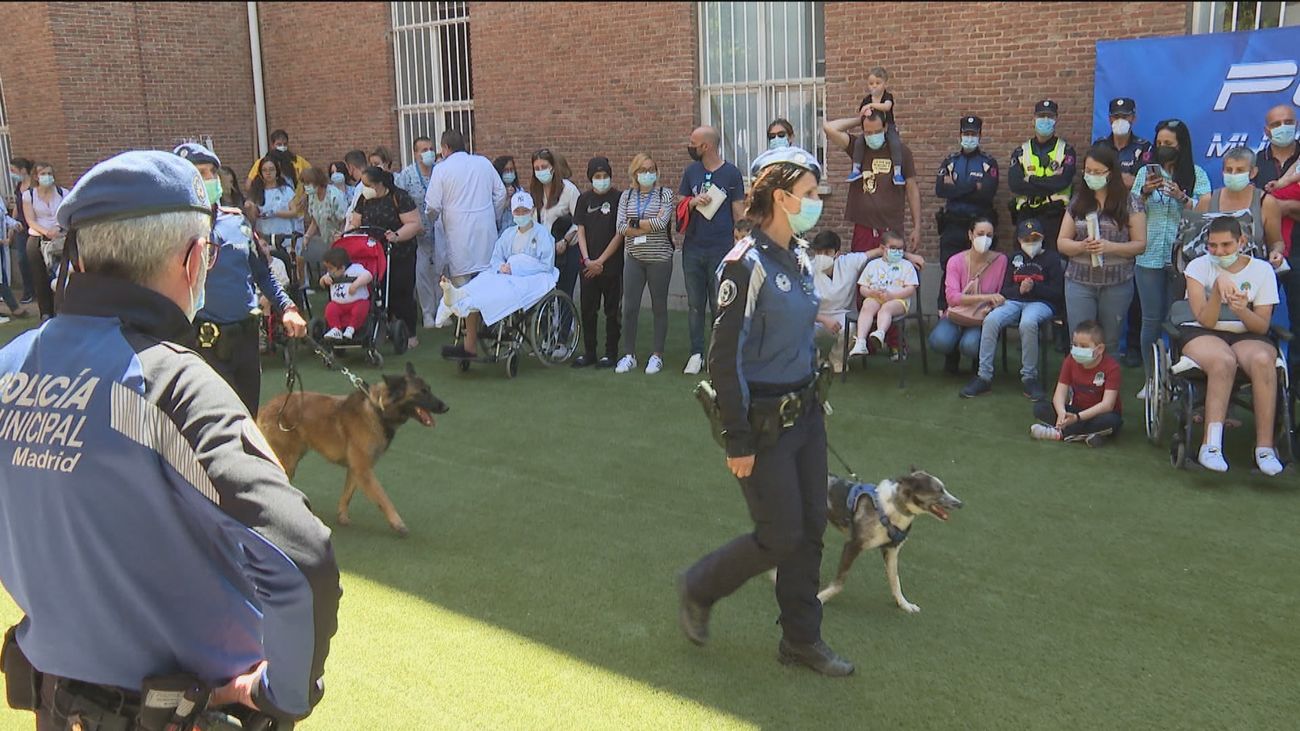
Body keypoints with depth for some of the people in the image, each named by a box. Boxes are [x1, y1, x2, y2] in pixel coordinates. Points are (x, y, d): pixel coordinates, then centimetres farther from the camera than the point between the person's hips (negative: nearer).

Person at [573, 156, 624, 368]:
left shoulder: (619, 198, -3)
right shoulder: (584, 199, 8)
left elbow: (619, 234, -6)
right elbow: (581, 232, 8)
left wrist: (600, 261, -8)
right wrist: (587, 260, -5)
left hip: (612, 264, -4)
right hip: (588, 264, 4)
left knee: (612, 310, 3)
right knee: (587, 309, 7)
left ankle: (611, 353, 11)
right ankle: (589, 352, 16)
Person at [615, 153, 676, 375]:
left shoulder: (665, 194, 0)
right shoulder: (626, 196, 9)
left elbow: (661, 223, -15)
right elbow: (620, 227, -3)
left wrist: (635, 223, -7)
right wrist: (650, 225, -10)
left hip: (659, 258, -2)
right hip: (634, 258, 3)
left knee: (659, 307, 5)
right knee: (630, 307, 0)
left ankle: (657, 355, 13)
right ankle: (629, 354, 9)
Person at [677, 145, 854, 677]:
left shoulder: (798, 258, 7)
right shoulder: (747, 264, -19)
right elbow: (725, 359, -19)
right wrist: (737, 442, -18)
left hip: (805, 411, 8)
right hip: (764, 421, -8)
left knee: (811, 528, 12)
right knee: (781, 537, 0)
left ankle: (802, 639, 26)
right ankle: (698, 589, 25)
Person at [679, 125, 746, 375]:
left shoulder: (731, 173, -2)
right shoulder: (690, 171, 9)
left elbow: (739, 211, -1)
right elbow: (679, 204, 12)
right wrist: (693, 202, -11)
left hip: (721, 249, -4)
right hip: (692, 249, 4)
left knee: (719, 304, 2)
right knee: (695, 304, 8)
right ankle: (696, 353, 15)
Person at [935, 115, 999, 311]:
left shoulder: (988, 162, 6)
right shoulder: (950, 161, 12)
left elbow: (988, 192, -11)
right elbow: (940, 190, -5)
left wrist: (956, 188, -9)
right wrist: (972, 187, -10)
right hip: (953, 225, 2)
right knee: (948, 270, -1)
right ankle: (944, 311, 5)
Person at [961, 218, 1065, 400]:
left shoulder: (1051, 258, 12)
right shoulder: (1015, 257, 24)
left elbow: (1057, 292, 2)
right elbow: (1005, 288, 16)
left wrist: (1034, 287, -14)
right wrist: (1019, 289, -6)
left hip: (1040, 303, -4)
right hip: (1014, 301, 4)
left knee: (1028, 323, -40)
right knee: (991, 320, -29)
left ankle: (1029, 377, -27)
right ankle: (984, 376, -27)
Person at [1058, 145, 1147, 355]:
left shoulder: (1131, 203, 0)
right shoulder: (1077, 202, 7)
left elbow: (1140, 244, -2)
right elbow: (1061, 242, 8)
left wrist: (1110, 247, -19)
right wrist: (1081, 246, -14)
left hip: (1117, 284, -1)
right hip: (1079, 282, 2)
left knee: (1109, 342, 7)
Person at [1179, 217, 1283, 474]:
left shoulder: (1262, 270, 6)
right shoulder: (1199, 266, 2)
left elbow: (1262, 326, 1)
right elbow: (1205, 321, -7)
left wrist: (1243, 311, -20)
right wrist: (1218, 287, -22)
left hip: (1247, 336, 2)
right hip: (1201, 335, -2)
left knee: (1262, 360, -35)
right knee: (1224, 360, -37)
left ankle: (1265, 448, -33)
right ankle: (1212, 445, -41)